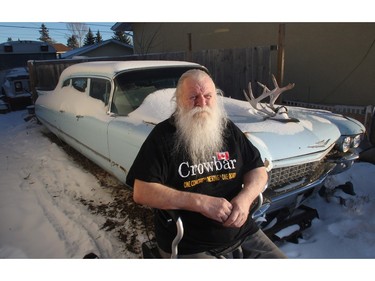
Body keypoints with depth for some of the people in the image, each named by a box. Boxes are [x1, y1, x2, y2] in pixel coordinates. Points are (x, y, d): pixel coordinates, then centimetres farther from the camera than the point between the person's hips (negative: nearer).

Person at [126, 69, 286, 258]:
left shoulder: (228, 129, 4)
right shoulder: (163, 135, -10)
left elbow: (258, 170, 8)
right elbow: (141, 192, -17)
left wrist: (245, 198, -15)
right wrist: (201, 202, -24)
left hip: (241, 232, 5)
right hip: (187, 247, -4)